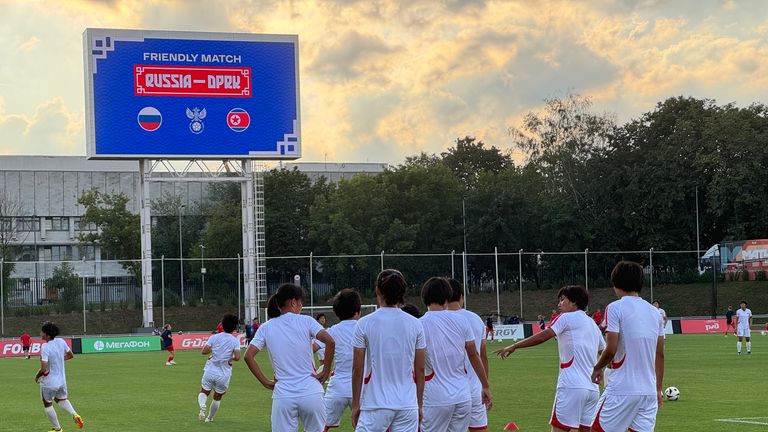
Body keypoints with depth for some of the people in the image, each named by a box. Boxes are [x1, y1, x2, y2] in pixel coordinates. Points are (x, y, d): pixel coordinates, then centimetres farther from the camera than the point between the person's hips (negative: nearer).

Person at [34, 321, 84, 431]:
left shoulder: (45, 347, -26)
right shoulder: (61, 342, -7)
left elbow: (43, 369, -29)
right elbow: (71, 355, 10)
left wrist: (37, 377, -9)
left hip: (48, 383, -7)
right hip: (61, 380, 7)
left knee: (48, 405, 15)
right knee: (62, 399, 29)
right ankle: (75, 415, 6)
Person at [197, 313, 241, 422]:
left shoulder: (214, 337, -2)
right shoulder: (235, 341, -5)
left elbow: (204, 351, -9)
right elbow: (237, 357, -16)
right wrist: (231, 358, 7)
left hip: (210, 371, 0)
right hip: (224, 375, 0)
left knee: (203, 392, 13)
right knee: (217, 397, 20)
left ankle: (202, 406, -18)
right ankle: (209, 417, 29)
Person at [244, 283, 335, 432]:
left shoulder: (266, 328, 7)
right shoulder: (306, 321, 0)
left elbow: (248, 356, -2)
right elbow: (330, 342, -12)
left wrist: (265, 382, 4)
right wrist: (325, 372, -2)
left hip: (283, 396, 1)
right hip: (311, 392, -1)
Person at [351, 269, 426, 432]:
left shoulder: (364, 324, -4)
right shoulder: (415, 324, 3)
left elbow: (357, 369, -2)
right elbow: (420, 370, 6)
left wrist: (355, 405, 7)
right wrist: (420, 404, 15)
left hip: (375, 404, -2)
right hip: (408, 405, 2)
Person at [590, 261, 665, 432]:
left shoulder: (615, 308, -6)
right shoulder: (654, 312, 12)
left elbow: (611, 349, -13)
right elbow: (660, 355, 14)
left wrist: (597, 369, 6)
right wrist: (658, 389, 20)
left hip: (622, 389, -6)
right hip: (649, 390, 6)